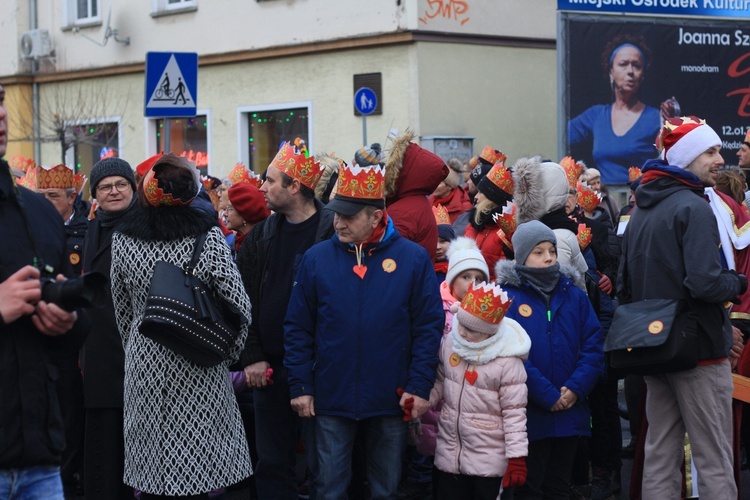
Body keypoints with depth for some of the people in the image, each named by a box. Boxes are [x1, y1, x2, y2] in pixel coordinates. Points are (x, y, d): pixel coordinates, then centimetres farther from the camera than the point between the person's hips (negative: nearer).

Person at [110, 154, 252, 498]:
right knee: (194, 469, 5)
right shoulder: (207, 236, -9)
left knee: (150, 462, 11)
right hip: (198, 366, -2)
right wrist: (230, 351, 5)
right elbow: (238, 304, -10)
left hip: (143, 360, 2)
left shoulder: (122, 238, -2)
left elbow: (121, 308, 7)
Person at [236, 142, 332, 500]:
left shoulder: (333, 233, -8)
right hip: (269, 369, 6)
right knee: (272, 464, 11)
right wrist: (251, 357, 0)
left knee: (322, 465, 0)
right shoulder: (260, 236, 9)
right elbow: (244, 301, 9)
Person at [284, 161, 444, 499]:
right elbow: (297, 328, 2)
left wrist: (420, 386, -9)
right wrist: (299, 386, -3)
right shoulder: (316, 258, -1)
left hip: (391, 402, 0)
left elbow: (429, 326, -3)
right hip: (331, 399, 1)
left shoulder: (413, 259, -4)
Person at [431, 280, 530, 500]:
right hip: (449, 453, 5)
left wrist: (517, 457, -17)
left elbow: (514, 412, -15)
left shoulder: (507, 361, -18)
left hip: (489, 459, -5)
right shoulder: (450, 342, -2)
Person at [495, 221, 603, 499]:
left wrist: (576, 388, -13)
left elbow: (593, 345, 2)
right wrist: (547, 395, -18)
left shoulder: (574, 294, 7)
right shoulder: (507, 297, -6)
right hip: (528, 413, -4)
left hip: (569, 412, 4)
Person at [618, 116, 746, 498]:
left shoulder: (641, 211, 12)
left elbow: (625, 288, 17)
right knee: (714, 462, -3)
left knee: (660, 456, 12)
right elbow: (705, 283, -26)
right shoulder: (694, 208, -15)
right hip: (699, 349, -8)